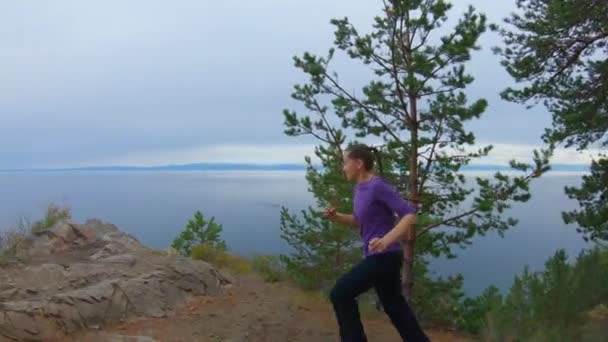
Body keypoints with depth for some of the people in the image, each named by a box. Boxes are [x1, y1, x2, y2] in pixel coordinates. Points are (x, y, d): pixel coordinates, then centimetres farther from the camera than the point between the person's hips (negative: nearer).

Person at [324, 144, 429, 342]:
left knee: (341, 293, -6)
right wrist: (335, 217, 4)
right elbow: (359, 221, 21)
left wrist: (386, 240, -32)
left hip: (385, 257, -9)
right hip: (377, 258, 9)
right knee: (394, 306, 17)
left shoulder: (379, 186, -18)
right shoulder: (360, 188, 9)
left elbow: (410, 215, -21)